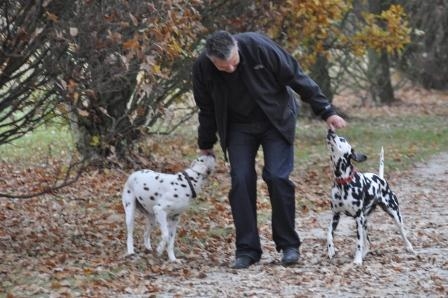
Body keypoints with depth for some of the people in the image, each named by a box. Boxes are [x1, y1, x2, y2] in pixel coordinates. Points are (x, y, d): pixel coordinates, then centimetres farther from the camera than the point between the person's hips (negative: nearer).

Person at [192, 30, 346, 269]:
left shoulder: (259, 47, -28)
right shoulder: (202, 68, -19)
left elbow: (296, 78, -17)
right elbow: (207, 109, 0)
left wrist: (326, 111, -13)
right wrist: (206, 145, 11)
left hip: (276, 119, -2)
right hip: (238, 126, 2)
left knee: (277, 177, -13)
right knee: (241, 182, -9)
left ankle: (288, 244, 0)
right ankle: (247, 249, 0)